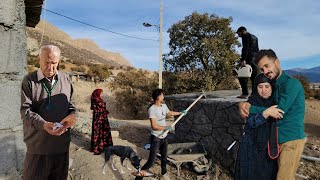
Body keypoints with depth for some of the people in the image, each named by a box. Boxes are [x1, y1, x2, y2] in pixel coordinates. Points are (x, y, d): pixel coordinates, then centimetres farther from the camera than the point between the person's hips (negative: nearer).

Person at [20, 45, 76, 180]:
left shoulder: (65, 80, 6)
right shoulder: (29, 80, -5)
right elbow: (25, 110, -9)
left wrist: (72, 114, -8)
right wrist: (43, 124, -25)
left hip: (62, 142, 3)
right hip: (38, 143, -3)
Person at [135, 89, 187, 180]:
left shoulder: (164, 106, 2)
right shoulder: (152, 109, -23)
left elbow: (169, 113, 25)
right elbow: (154, 126, -27)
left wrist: (180, 112, 31)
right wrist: (166, 128, -16)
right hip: (156, 138, -8)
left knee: (164, 157, 23)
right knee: (151, 161, -7)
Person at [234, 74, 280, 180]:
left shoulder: (275, 101, 2)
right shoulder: (252, 101, -11)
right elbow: (252, 122, -23)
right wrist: (267, 112, -37)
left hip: (270, 147, 4)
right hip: (253, 146, -4)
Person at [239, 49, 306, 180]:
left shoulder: (291, 83, -13)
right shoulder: (274, 86, 12)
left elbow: (279, 111, -19)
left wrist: (251, 109, -14)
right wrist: (243, 105, -8)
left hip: (292, 139, -7)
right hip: (279, 138, 7)